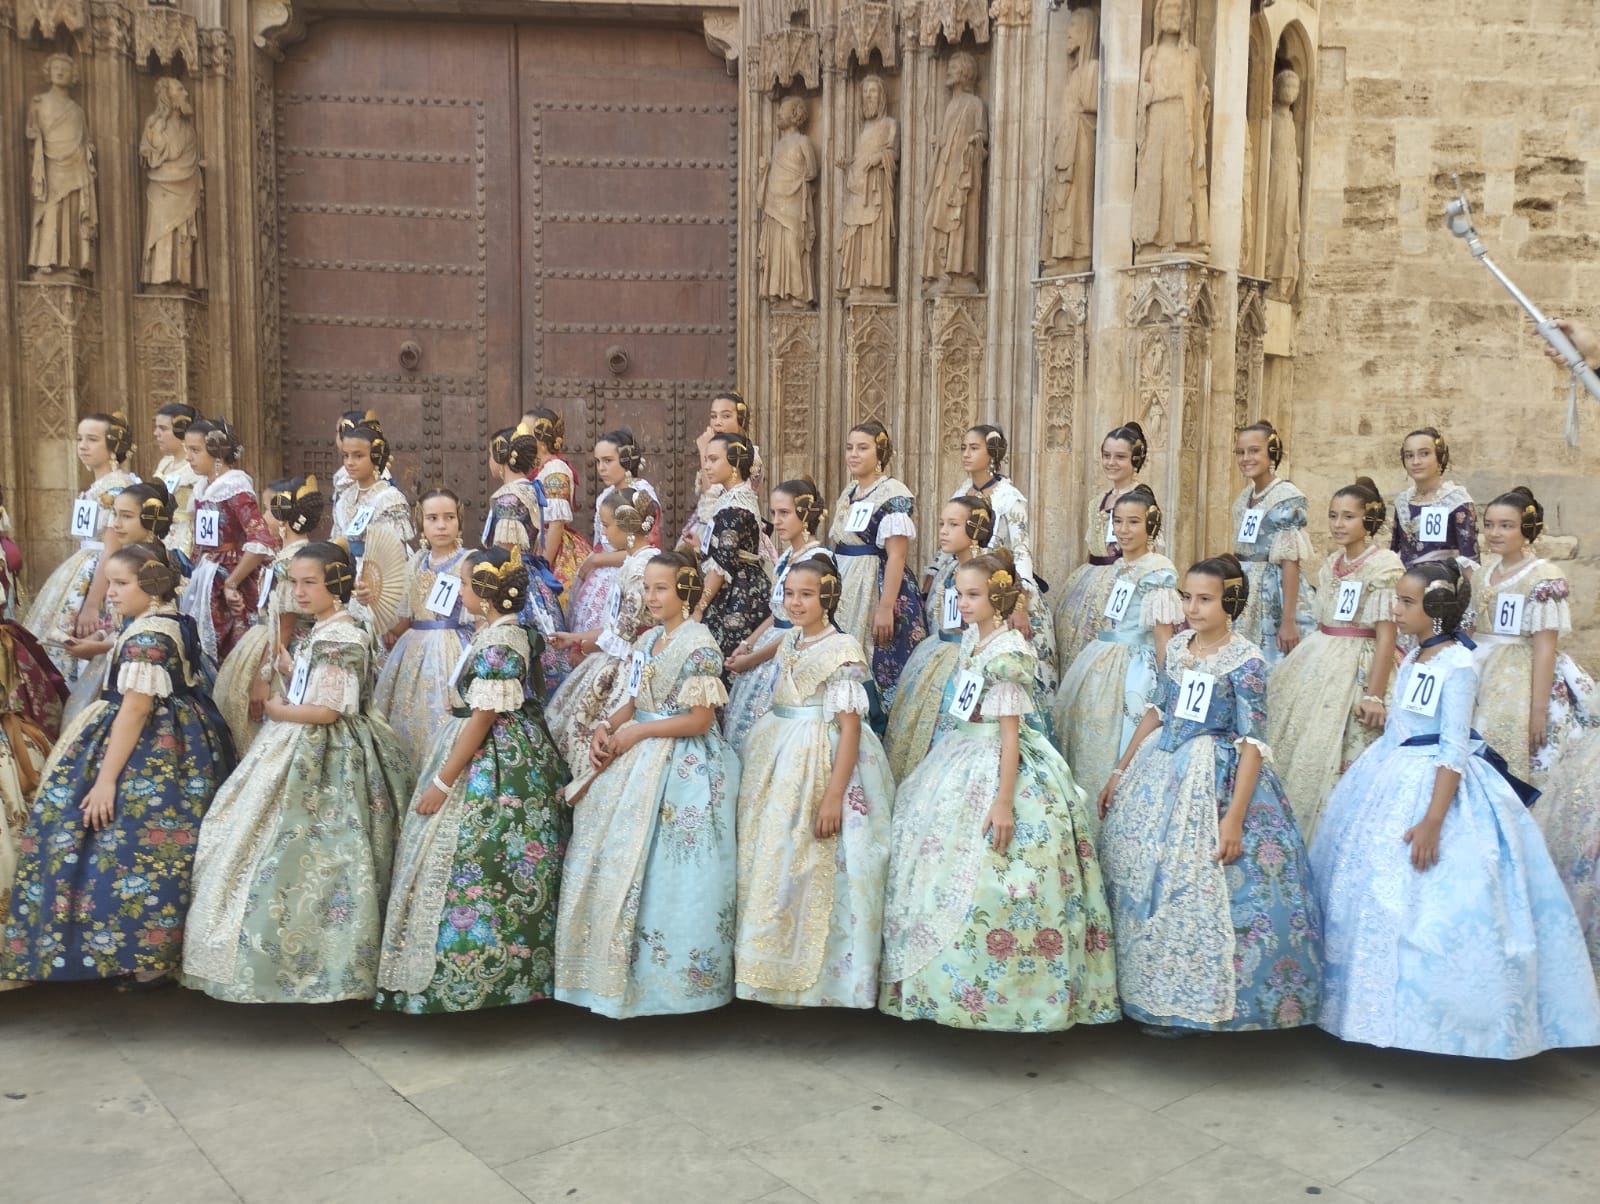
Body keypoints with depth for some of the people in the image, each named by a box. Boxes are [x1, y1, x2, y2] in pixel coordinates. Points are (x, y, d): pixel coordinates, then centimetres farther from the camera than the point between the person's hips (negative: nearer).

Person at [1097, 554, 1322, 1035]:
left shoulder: (1246, 661, -13)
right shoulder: (1176, 646, 5)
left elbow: (1253, 743, -15)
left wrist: (1234, 817, -21)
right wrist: (1120, 773, 13)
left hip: (1214, 780, -6)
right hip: (1161, 771, 7)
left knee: (1197, 887, -4)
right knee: (1141, 878, 10)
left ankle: (1187, 1001, 14)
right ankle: (1152, 991, 25)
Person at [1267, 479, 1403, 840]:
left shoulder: (1384, 564, -11)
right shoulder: (1330, 565, 11)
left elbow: (1386, 635, -15)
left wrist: (1375, 695, -19)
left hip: (1356, 670, -8)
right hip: (1317, 665, 8)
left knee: (1335, 761, -4)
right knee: (1296, 751, 11)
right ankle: (1294, 836, 23)